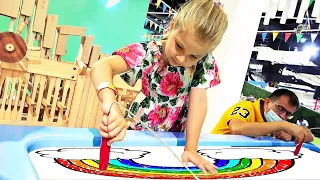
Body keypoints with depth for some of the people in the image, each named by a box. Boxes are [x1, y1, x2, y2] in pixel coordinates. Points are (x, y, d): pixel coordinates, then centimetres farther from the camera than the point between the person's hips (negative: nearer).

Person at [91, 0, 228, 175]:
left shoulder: (204, 63, -13)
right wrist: (110, 103, -51)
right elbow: (101, 66, -33)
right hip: (136, 133, -1)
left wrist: (190, 148, -21)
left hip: (173, 139, 2)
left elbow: (198, 101, -15)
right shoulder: (149, 52, -21)